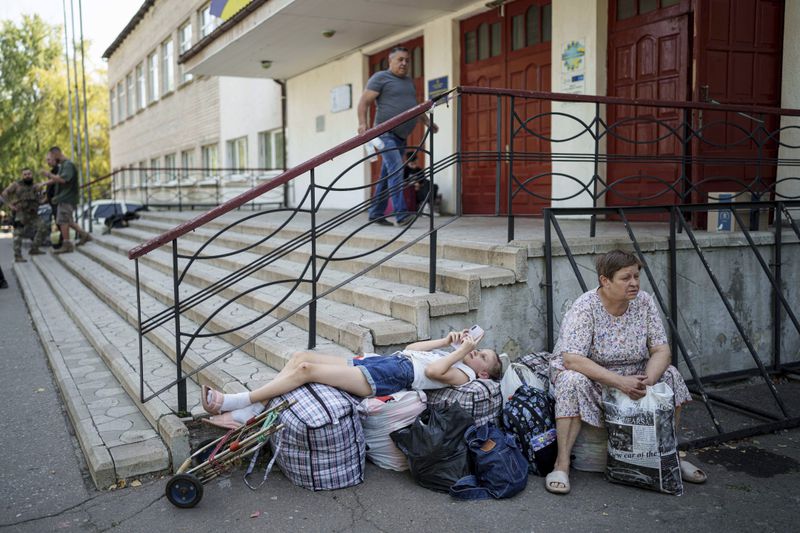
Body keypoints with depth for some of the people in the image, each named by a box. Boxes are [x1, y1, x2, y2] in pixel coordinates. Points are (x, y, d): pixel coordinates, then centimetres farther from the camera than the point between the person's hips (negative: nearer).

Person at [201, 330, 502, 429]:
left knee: (306, 369, -19)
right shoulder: (451, 357, 26)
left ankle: (233, 402, -11)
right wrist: (448, 341, 24)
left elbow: (433, 370, -20)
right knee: (301, 356, -5)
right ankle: (246, 414, -5)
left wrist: (462, 350, -9)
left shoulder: (464, 375, 0)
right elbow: (410, 348, 30)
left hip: (387, 378, -10)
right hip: (380, 361, 10)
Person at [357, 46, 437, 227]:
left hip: (401, 136, 8)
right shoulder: (380, 78, -1)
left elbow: (415, 106, 34)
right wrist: (362, 123, -21)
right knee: (396, 171, -20)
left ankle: (376, 213, 14)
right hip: (386, 133, -7)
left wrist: (428, 122, 24)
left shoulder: (408, 81, 22)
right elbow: (363, 102, -7)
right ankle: (401, 215, -26)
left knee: (387, 176, 8)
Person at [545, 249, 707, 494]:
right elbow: (572, 359, -31)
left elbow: (661, 350, -7)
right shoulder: (585, 307, -22)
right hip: (588, 376, -5)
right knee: (574, 382, -36)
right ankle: (562, 464, -26)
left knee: (670, 375, -15)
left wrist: (647, 380, -27)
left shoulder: (644, 302, -6)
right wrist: (619, 382, -37)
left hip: (629, 377, 5)